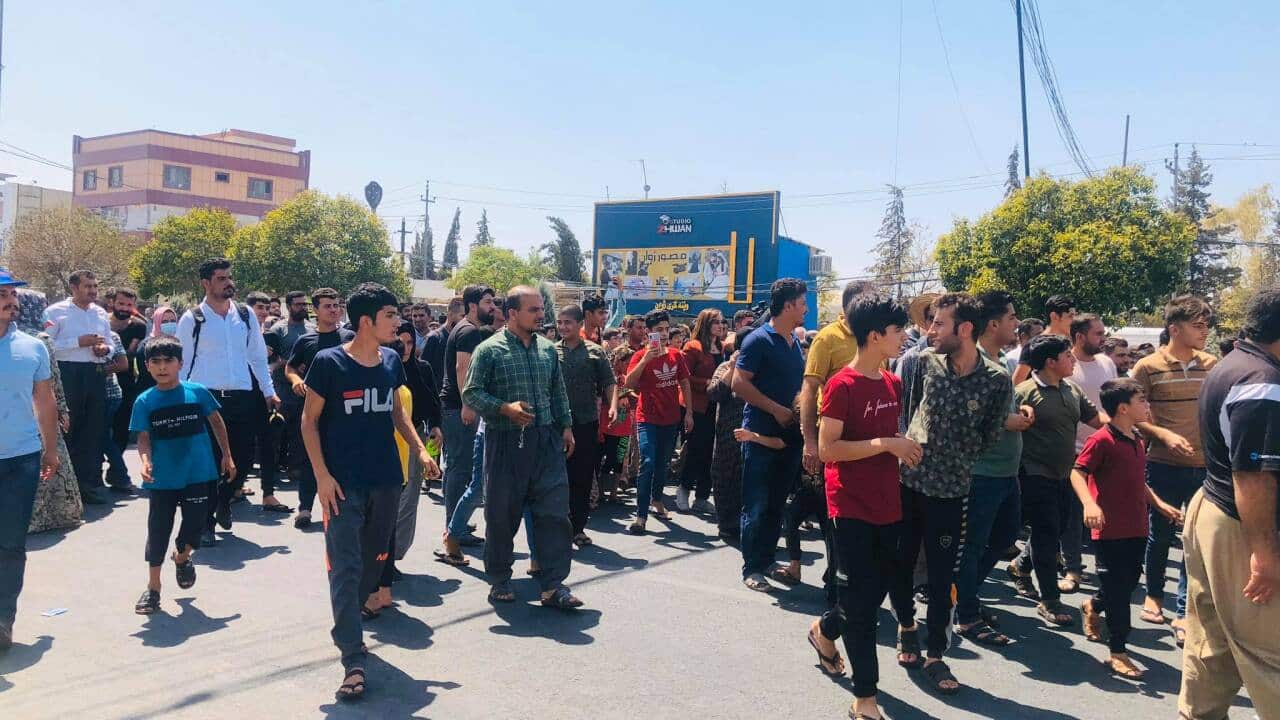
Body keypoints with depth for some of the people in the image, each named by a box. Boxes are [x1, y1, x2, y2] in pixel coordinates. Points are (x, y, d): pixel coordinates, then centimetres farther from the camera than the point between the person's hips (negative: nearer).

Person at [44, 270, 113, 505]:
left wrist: (105, 348, 0)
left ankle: (90, 484, 17)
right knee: (68, 430, 1)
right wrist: (79, 342, -18)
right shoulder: (56, 311, -3)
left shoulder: (101, 312, 13)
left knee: (94, 430, 8)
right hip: (68, 374, -5)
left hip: (96, 374, 5)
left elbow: (109, 342, 22)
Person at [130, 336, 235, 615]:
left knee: (195, 524, 5)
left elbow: (216, 422, 7)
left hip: (197, 474, 0)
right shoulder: (144, 401, -3)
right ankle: (153, 587, 19)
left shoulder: (197, 392, -4)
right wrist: (145, 461, -23)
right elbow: (143, 437, -3)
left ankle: (182, 556, 39)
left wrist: (227, 456, 10)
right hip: (162, 478, 0)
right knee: (158, 531, 5)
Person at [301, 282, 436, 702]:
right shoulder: (329, 363, -12)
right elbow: (310, 420, -6)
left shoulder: (391, 361, 3)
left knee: (373, 561, 16)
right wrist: (322, 475, -13)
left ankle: (346, 624, 38)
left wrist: (419, 449, 6)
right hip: (344, 483, -5)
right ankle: (354, 662, -1)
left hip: (387, 479, 6)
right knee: (345, 569, -5)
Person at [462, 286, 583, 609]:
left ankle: (553, 585, 6)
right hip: (505, 443, -4)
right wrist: (505, 408, -18)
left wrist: (566, 426, 14)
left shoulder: (548, 349, 11)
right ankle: (499, 580, 25)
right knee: (502, 514, 7)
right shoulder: (490, 349, -5)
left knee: (554, 511, -1)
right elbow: (471, 393, -6)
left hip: (546, 442, 4)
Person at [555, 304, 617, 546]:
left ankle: (578, 527, 17)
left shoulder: (594, 351, 4)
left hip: (586, 422, 0)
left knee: (583, 477, 5)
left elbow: (610, 382, 3)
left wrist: (612, 407, -13)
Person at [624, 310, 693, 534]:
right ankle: (641, 516, -13)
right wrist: (646, 359, -28)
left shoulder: (677, 355, 3)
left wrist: (689, 412, 8)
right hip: (648, 418, -4)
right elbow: (629, 384, -20)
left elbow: (685, 384, 11)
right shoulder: (641, 356, -8)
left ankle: (656, 500, 39)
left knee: (663, 463, 17)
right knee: (647, 463, -16)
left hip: (671, 419, 5)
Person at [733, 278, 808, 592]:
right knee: (757, 504, -2)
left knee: (777, 503, 13)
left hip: (788, 433, 7)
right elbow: (740, 383, -15)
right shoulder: (759, 340, -10)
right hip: (761, 433, -7)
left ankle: (767, 559, 24)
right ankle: (751, 568, 7)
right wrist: (777, 410, -16)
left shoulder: (795, 343, 14)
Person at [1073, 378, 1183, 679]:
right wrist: (1089, 504, -33)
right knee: (1118, 590, -1)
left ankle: (1093, 607, 46)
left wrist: (1159, 504, 17)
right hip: (1110, 530, -8)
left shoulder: (1136, 439, 12)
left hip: (1137, 528, 8)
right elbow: (1077, 473, -19)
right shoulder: (1101, 440, -15)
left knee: (1129, 583, 18)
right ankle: (1118, 652, 10)